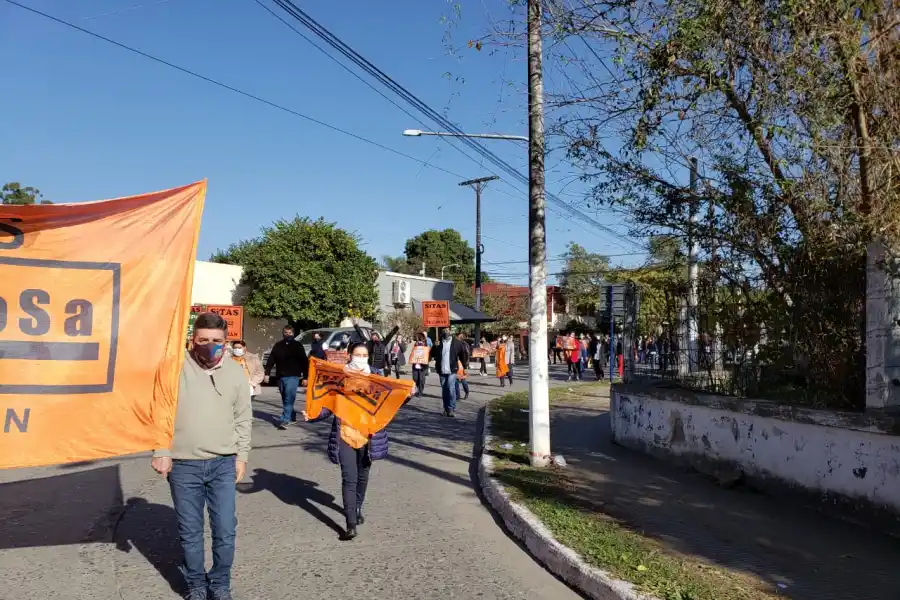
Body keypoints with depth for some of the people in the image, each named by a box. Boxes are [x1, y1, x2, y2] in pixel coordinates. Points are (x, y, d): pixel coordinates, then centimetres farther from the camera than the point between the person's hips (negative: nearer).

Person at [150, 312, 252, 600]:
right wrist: (161, 451, -9)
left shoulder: (236, 372, 2)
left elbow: (243, 419, 8)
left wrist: (241, 455, 6)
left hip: (224, 464, 2)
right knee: (190, 532, 11)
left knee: (225, 530, 5)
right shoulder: (176, 368, -6)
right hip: (184, 465, -1)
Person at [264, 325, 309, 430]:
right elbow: (270, 360, 11)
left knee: (289, 399, -14)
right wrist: (267, 373, 2)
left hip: (293, 376, -4)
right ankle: (292, 417, 26)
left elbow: (304, 362, 1)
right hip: (281, 376, 4)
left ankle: (285, 420, -19)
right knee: (285, 399, 11)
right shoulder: (278, 345, 11)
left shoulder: (297, 345, 3)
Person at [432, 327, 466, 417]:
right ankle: (446, 409, 18)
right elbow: (432, 354, 9)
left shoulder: (456, 342, -1)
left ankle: (452, 409, -6)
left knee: (451, 389, -11)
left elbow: (462, 354, 5)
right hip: (442, 371, 3)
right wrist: (435, 346, -11)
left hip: (452, 370, -3)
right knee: (444, 390, 10)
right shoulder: (439, 342, 6)